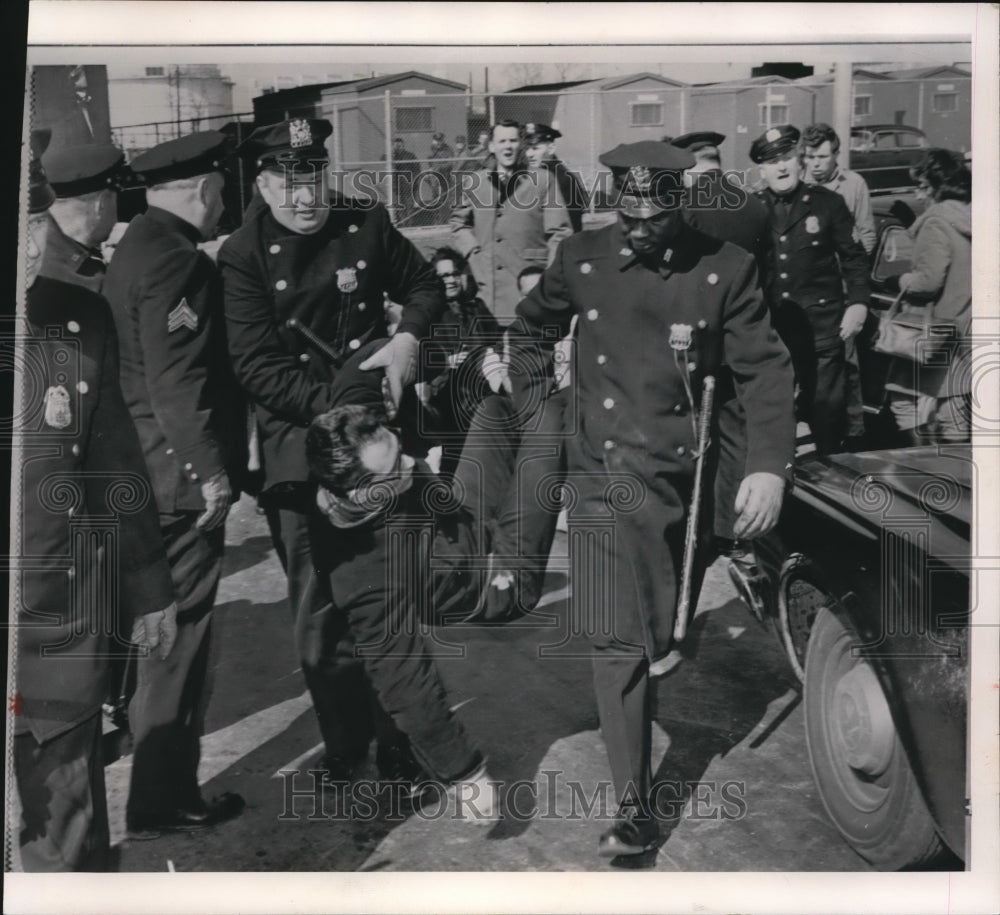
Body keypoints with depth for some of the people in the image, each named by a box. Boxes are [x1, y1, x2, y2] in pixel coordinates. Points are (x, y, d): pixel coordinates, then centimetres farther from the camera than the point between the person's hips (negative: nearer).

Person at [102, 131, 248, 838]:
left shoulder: (134, 247, 15)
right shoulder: (178, 261, -17)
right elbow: (179, 381, -24)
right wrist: (211, 469, -22)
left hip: (141, 473, 11)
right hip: (180, 477, -11)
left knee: (160, 626, 20)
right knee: (179, 633, -1)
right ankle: (164, 799, 11)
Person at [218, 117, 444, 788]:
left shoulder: (367, 224, 1)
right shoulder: (243, 256, -7)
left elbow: (424, 285, 14)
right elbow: (257, 366, -12)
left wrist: (409, 335, -6)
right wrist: (332, 407, -22)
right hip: (300, 441, -2)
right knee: (320, 602, 1)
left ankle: (397, 732, 26)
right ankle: (346, 745, 20)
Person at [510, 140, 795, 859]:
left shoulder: (726, 269, -3)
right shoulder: (581, 259, 4)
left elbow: (766, 371, -4)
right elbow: (531, 328, 21)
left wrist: (769, 467, -16)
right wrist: (535, 405, 12)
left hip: (683, 478, 0)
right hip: (601, 474, 1)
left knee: (664, 638, 12)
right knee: (617, 641, -6)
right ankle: (635, 812, 5)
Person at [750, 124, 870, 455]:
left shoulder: (828, 203, 1)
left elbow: (853, 257, 5)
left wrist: (857, 304, -4)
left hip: (821, 326, -1)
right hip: (770, 326, 2)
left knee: (827, 407, 2)